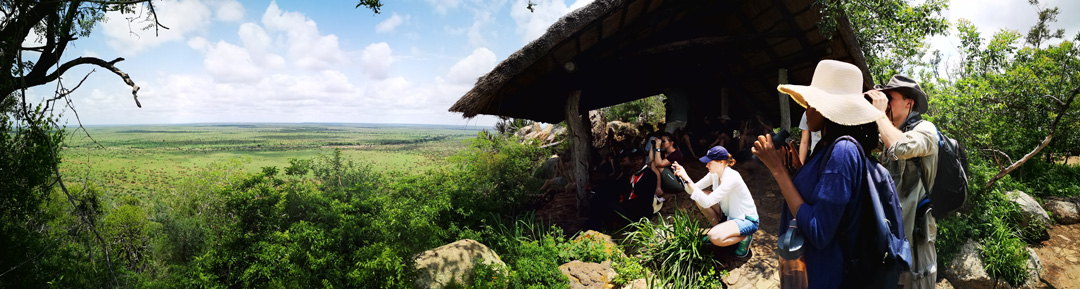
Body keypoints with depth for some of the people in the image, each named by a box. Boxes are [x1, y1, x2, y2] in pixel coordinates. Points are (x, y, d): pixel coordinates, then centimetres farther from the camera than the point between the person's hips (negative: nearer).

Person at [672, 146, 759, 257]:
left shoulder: (732, 178, -29)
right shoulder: (714, 174, -3)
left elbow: (707, 202, -36)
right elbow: (693, 190, -3)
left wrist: (687, 180, -37)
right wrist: (683, 176, -20)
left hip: (747, 220, -8)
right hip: (729, 214, 8)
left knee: (715, 237, -33)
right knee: (699, 197, -6)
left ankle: (744, 238, -2)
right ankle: (719, 229, 8)